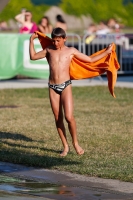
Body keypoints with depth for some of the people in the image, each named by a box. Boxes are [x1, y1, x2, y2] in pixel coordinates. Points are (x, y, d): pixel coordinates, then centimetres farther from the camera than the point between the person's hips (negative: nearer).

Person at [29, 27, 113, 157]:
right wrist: (31, 40, 17)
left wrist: (107, 52, 10)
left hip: (66, 86, -2)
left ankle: (75, 143, 9)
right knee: (58, 119, 3)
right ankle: (65, 146, 14)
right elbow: (33, 56, 17)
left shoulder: (71, 51, 5)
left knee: (69, 117, -12)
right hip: (52, 87, 2)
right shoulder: (49, 50, 11)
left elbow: (91, 60, 11)